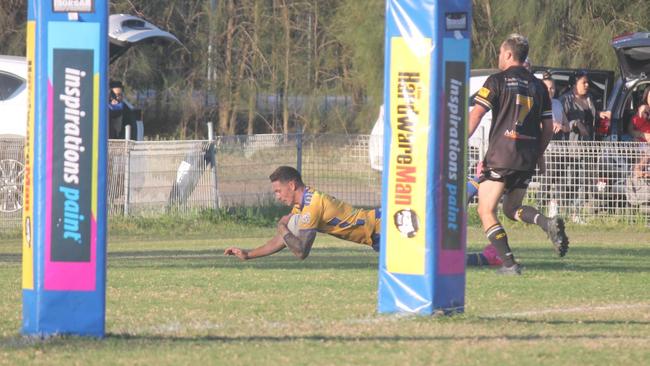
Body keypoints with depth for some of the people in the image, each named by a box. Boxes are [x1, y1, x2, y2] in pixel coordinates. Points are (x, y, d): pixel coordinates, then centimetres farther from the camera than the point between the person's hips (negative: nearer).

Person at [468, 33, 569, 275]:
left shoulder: (498, 81, -3)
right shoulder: (538, 86, 12)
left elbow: (476, 115, -10)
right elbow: (548, 126, 13)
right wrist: (539, 154, 25)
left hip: (501, 156, -6)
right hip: (528, 159, 6)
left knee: (486, 211, 3)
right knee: (512, 209, 21)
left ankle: (509, 263, -9)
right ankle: (549, 224, -7)